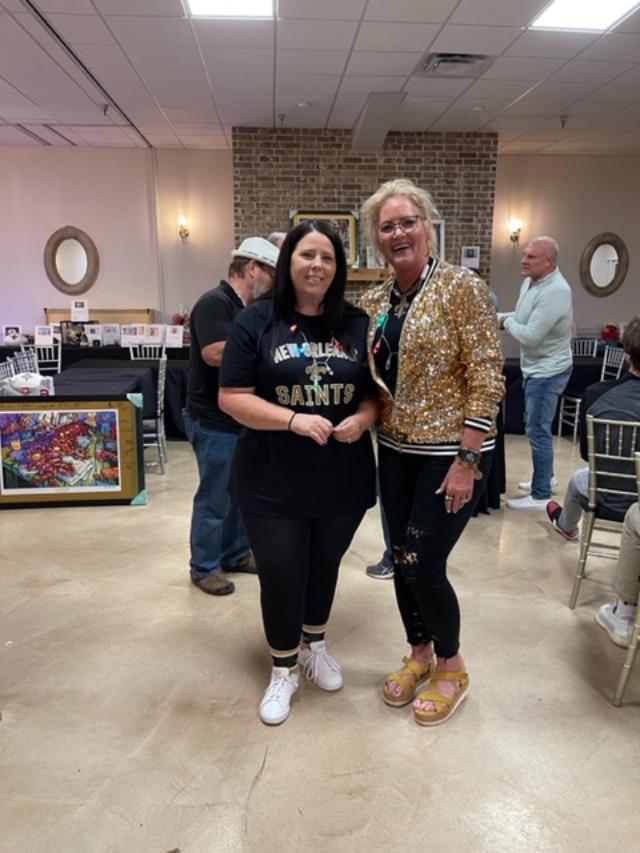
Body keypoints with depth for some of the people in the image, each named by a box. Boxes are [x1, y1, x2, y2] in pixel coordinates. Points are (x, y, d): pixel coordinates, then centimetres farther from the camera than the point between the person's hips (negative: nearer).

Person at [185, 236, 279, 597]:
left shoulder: (248, 309, 12)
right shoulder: (214, 303, -17)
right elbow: (217, 354, -29)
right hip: (215, 422, -9)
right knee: (215, 498, 2)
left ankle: (236, 554, 33)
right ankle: (204, 567, 18)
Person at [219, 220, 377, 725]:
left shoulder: (357, 324, 2)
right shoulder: (257, 321, -6)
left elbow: (377, 391, 8)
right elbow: (233, 398, -10)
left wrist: (363, 417, -14)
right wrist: (294, 420, -22)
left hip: (343, 479, 3)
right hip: (273, 483, -2)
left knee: (324, 568, 19)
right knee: (280, 576, 7)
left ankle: (316, 647, 46)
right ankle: (284, 670, 31)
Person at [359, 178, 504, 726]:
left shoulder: (462, 288, -12)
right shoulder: (375, 302, 6)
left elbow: (487, 379, -15)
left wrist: (467, 460, -18)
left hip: (449, 453, -6)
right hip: (396, 451, 6)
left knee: (423, 566, -2)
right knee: (401, 561, 13)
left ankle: (451, 667, 25)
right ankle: (419, 655, 37)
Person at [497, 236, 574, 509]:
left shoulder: (555, 292, -26)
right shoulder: (531, 281, 5)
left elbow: (530, 335, -29)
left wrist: (506, 322, -12)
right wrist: (496, 318, 0)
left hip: (547, 371, -10)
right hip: (536, 368, 10)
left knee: (537, 431, -6)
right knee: (537, 426, 21)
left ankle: (540, 496, 4)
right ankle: (546, 477, 38)